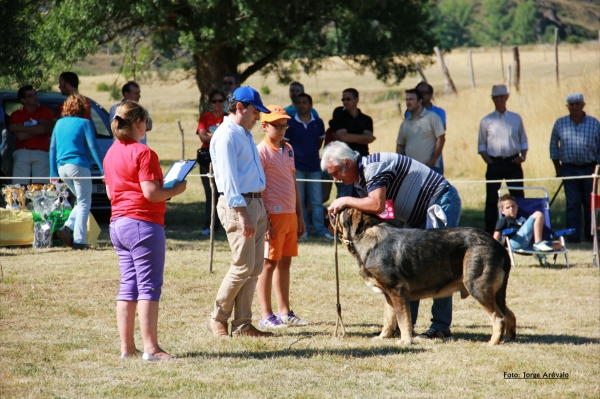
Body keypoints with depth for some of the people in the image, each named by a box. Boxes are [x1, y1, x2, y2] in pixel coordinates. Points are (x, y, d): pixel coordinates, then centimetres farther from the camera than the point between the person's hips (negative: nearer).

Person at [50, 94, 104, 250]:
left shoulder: (59, 123, 14)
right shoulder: (84, 123, -3)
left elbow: (53, 148, 14)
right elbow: (92, 147, -8)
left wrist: (53, 172, 17)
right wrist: (103, 169, -8)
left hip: (62, 167, 6)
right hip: (79, 166, -6)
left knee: (82, 202, 19)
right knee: (84, 204, 0)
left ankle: (68, 228, 2)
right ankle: (79, 240, -7)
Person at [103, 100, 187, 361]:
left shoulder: (111, 153, 12)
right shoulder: (143, 153, -14)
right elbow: (151, 193, -20)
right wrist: (175, 190, -4)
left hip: (118, 223, 9)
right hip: (143, 223, -9)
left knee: (128, 286, 12)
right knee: (149, 287, -6)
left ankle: (127, 346, 13)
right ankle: (151, 348, -7)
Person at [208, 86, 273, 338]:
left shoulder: (245, 134, 18)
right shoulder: (226, 135, -11)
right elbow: (229, 177, -17)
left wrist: (260, 212, 15)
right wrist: (242, 214, -22)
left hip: (256, 203, 9)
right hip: (238, 204, -9)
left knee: (254, 269, 6)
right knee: (243, 267, -9)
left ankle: (242, 324, 9)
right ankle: (218, 318, 5)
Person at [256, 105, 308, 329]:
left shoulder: (288, 149, 14)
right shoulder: (261, 151, -10)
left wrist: (300, 215, 18)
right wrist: (264, 221, -18)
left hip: (290, 215, 8)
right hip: (273, 215, -8)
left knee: (285, 263, 11)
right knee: (269, 264, -4)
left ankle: (284, 312, 18)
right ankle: (266, 316, -1)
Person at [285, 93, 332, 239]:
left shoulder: (318, 123, 2)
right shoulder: (290, 123, -5)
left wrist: (313, 153, 13)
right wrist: (292, 157, -3)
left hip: (314, 166, 2)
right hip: (297, 167, -2)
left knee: (317, 200, 2)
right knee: (299, 200, 4)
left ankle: (321, 229, 7)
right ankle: (304, 228, 12)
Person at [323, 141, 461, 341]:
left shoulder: (373, 166, -21)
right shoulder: (361, 180, 9)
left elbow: (377, 205, -33)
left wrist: (345, 201, -21)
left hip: (442, 202, -10)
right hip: (421, 215, 10)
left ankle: (441, 328, -11)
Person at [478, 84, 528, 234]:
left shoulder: (516, 118, 10)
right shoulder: (486, 121, 6)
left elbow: (523, 141, 14)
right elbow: (481, 145, 8)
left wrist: (523, 156, -3)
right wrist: (488, 160, -7)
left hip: (513, 163, 1)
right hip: (495, 163, -1)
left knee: (518, 198, -1)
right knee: (492, 200, 1)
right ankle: (490, 232, 5)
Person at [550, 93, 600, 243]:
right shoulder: (560, 124, 4)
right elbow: (553, 147, 10)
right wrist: (558, 169, 5)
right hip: (569, 168, 0)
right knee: (573, 203, -5)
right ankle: (573, 236, -2)